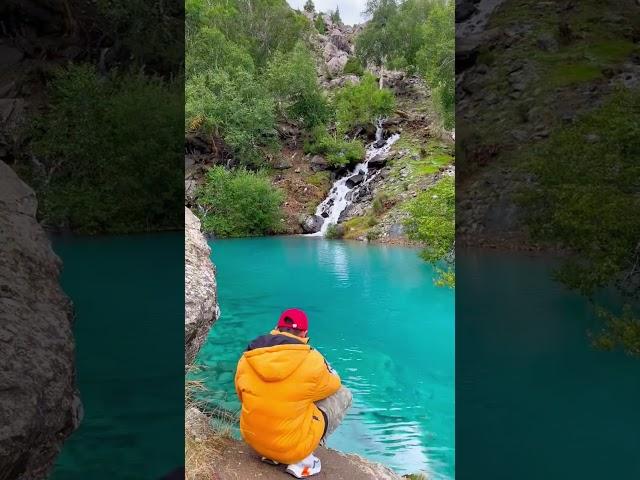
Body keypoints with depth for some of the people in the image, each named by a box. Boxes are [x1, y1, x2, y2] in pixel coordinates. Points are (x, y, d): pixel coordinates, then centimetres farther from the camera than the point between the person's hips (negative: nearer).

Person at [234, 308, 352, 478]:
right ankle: (301, 459, 2)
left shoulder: (246, 359, -5)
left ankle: (271, 454, 15)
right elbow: (333, 384, 4)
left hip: (252, 439, 5)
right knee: (343, 394, 7)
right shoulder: (311, 361, -17)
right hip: (292, 447, -5)